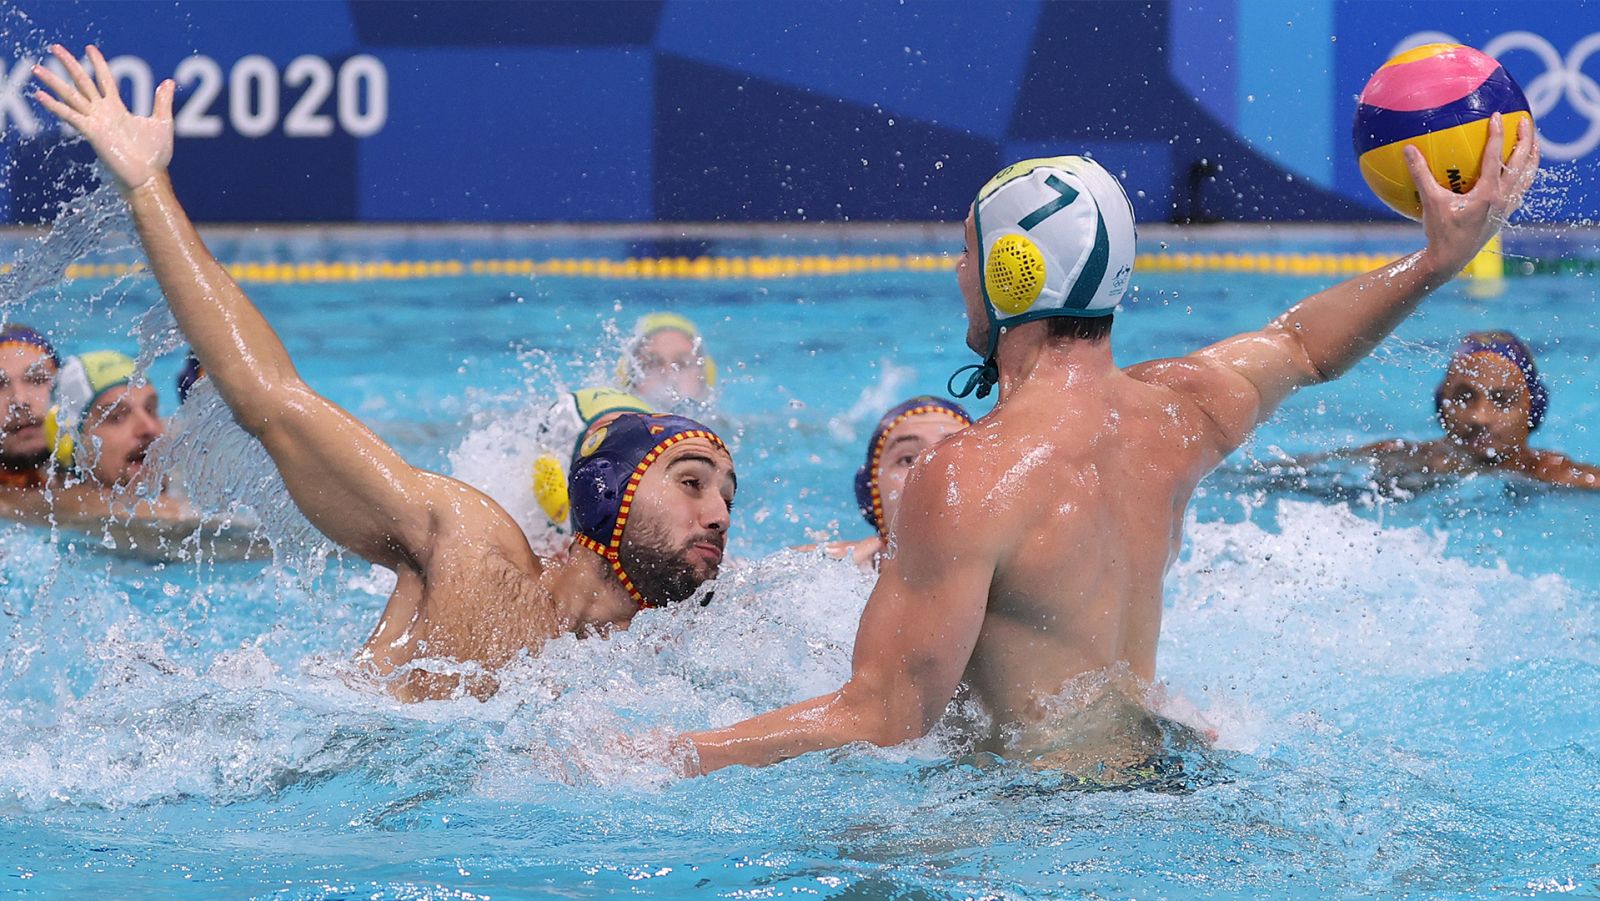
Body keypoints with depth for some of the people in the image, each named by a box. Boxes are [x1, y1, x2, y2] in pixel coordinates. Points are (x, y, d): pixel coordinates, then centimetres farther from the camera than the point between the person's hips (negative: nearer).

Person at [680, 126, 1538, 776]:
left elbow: (882, 721, -24)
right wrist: (1439, 258, 28)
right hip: (1161, 763, 9)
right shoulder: (1174, 413, 0)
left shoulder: (968, 479, -23)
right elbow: (1302, 342, 24)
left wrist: (662, 757, -23)